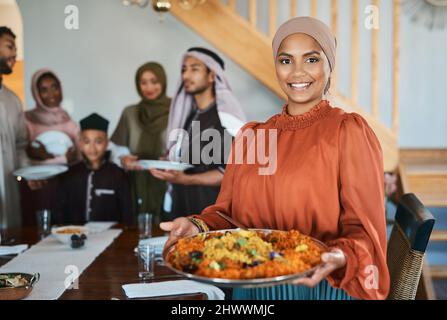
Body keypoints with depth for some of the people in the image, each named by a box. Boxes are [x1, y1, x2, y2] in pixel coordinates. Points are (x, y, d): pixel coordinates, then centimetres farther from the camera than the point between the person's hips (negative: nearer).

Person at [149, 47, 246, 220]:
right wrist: (166, 166, 4)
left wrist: (186, 179, -22)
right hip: (181, 208, 6)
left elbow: (233, 171, -15)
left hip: (214, 208, -6)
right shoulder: (187, 116, 13)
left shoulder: (226, 115, -10)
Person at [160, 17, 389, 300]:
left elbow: (363, 226, -10)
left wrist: (341, 257, -30)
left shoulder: (349, 131, -8)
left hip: (321, 288, -4)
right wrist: (199, 226, -14)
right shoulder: (251, 136, 7)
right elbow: (227, 210, 6)